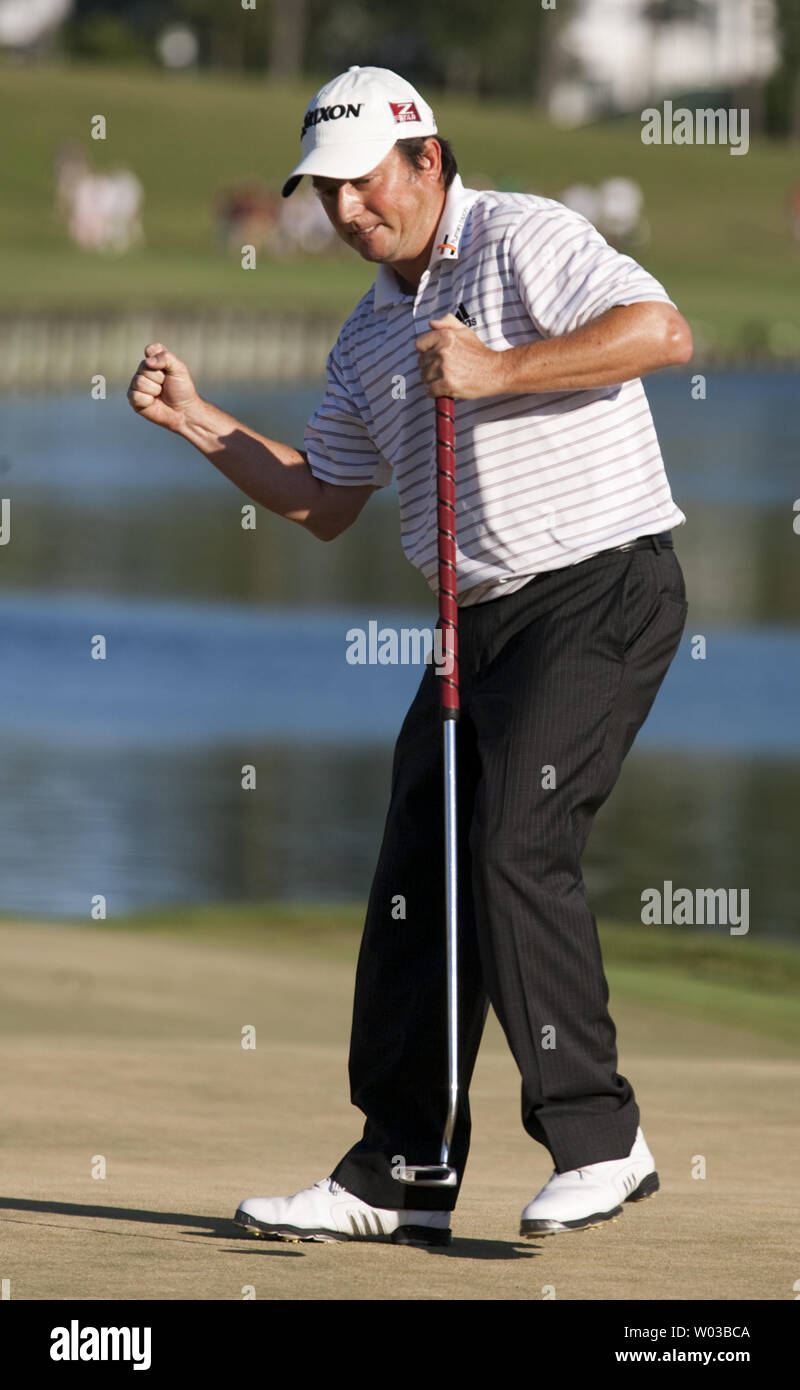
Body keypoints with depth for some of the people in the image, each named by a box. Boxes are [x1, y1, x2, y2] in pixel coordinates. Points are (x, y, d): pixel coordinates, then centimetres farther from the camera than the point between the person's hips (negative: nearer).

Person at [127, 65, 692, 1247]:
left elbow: (662, 330, -21)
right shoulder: (371, 333, 18)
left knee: (516, 848, -19)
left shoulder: (524, 239, -7)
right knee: (416, 877, 3)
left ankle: (599, 1139, -12)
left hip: (602, 587, -8)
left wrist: (498, 371, -22)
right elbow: (324, 503, 26)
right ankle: (397, 1179, 9)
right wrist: (197, 421, 16)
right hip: (482, 620, 8)